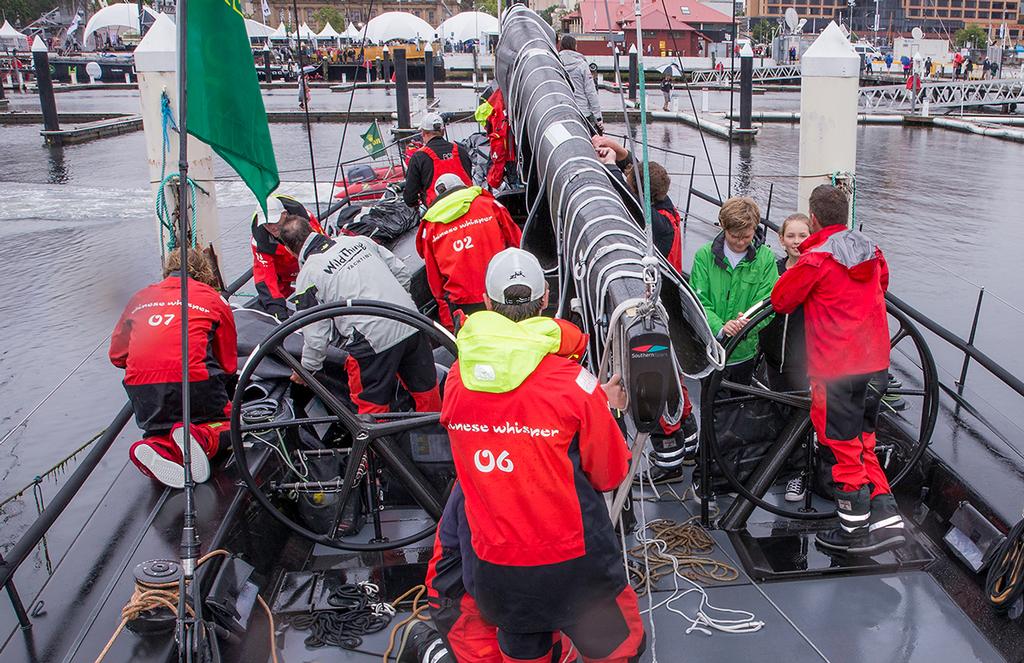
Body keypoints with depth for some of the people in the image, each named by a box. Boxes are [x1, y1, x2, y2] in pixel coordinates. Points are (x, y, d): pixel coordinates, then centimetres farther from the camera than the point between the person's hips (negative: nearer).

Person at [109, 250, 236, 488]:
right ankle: (199, 437, -16)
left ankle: (159, 447, -12)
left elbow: (117, 355, 24)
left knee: (159, 431, 25)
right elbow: (229, 364, 14)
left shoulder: (140, 297, 20)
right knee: (226, 423, 19)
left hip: (140, 388, 3)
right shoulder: (213, 299, 13)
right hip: (194, 381, -3)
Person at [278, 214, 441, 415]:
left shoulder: (307, 277, -1)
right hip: (411, 325, 6)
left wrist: (306, 368, 16)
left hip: (373, 341, -6)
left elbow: (315, 335, 0)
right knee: (426, 389, 20)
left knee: (372, 405, 11)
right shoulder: (359, 241, 13)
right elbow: (401, 272, 17)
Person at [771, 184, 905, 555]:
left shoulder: (815, 258, -13)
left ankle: (855, 531, 17)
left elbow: (781, 300, -4)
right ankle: (887, 519, 17)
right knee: (863, 444, 20)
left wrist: (794, 270, 11)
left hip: (836, 369, -7)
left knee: (843, 448, 6)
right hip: (876, 363, 7)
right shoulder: (871, 250, 9)